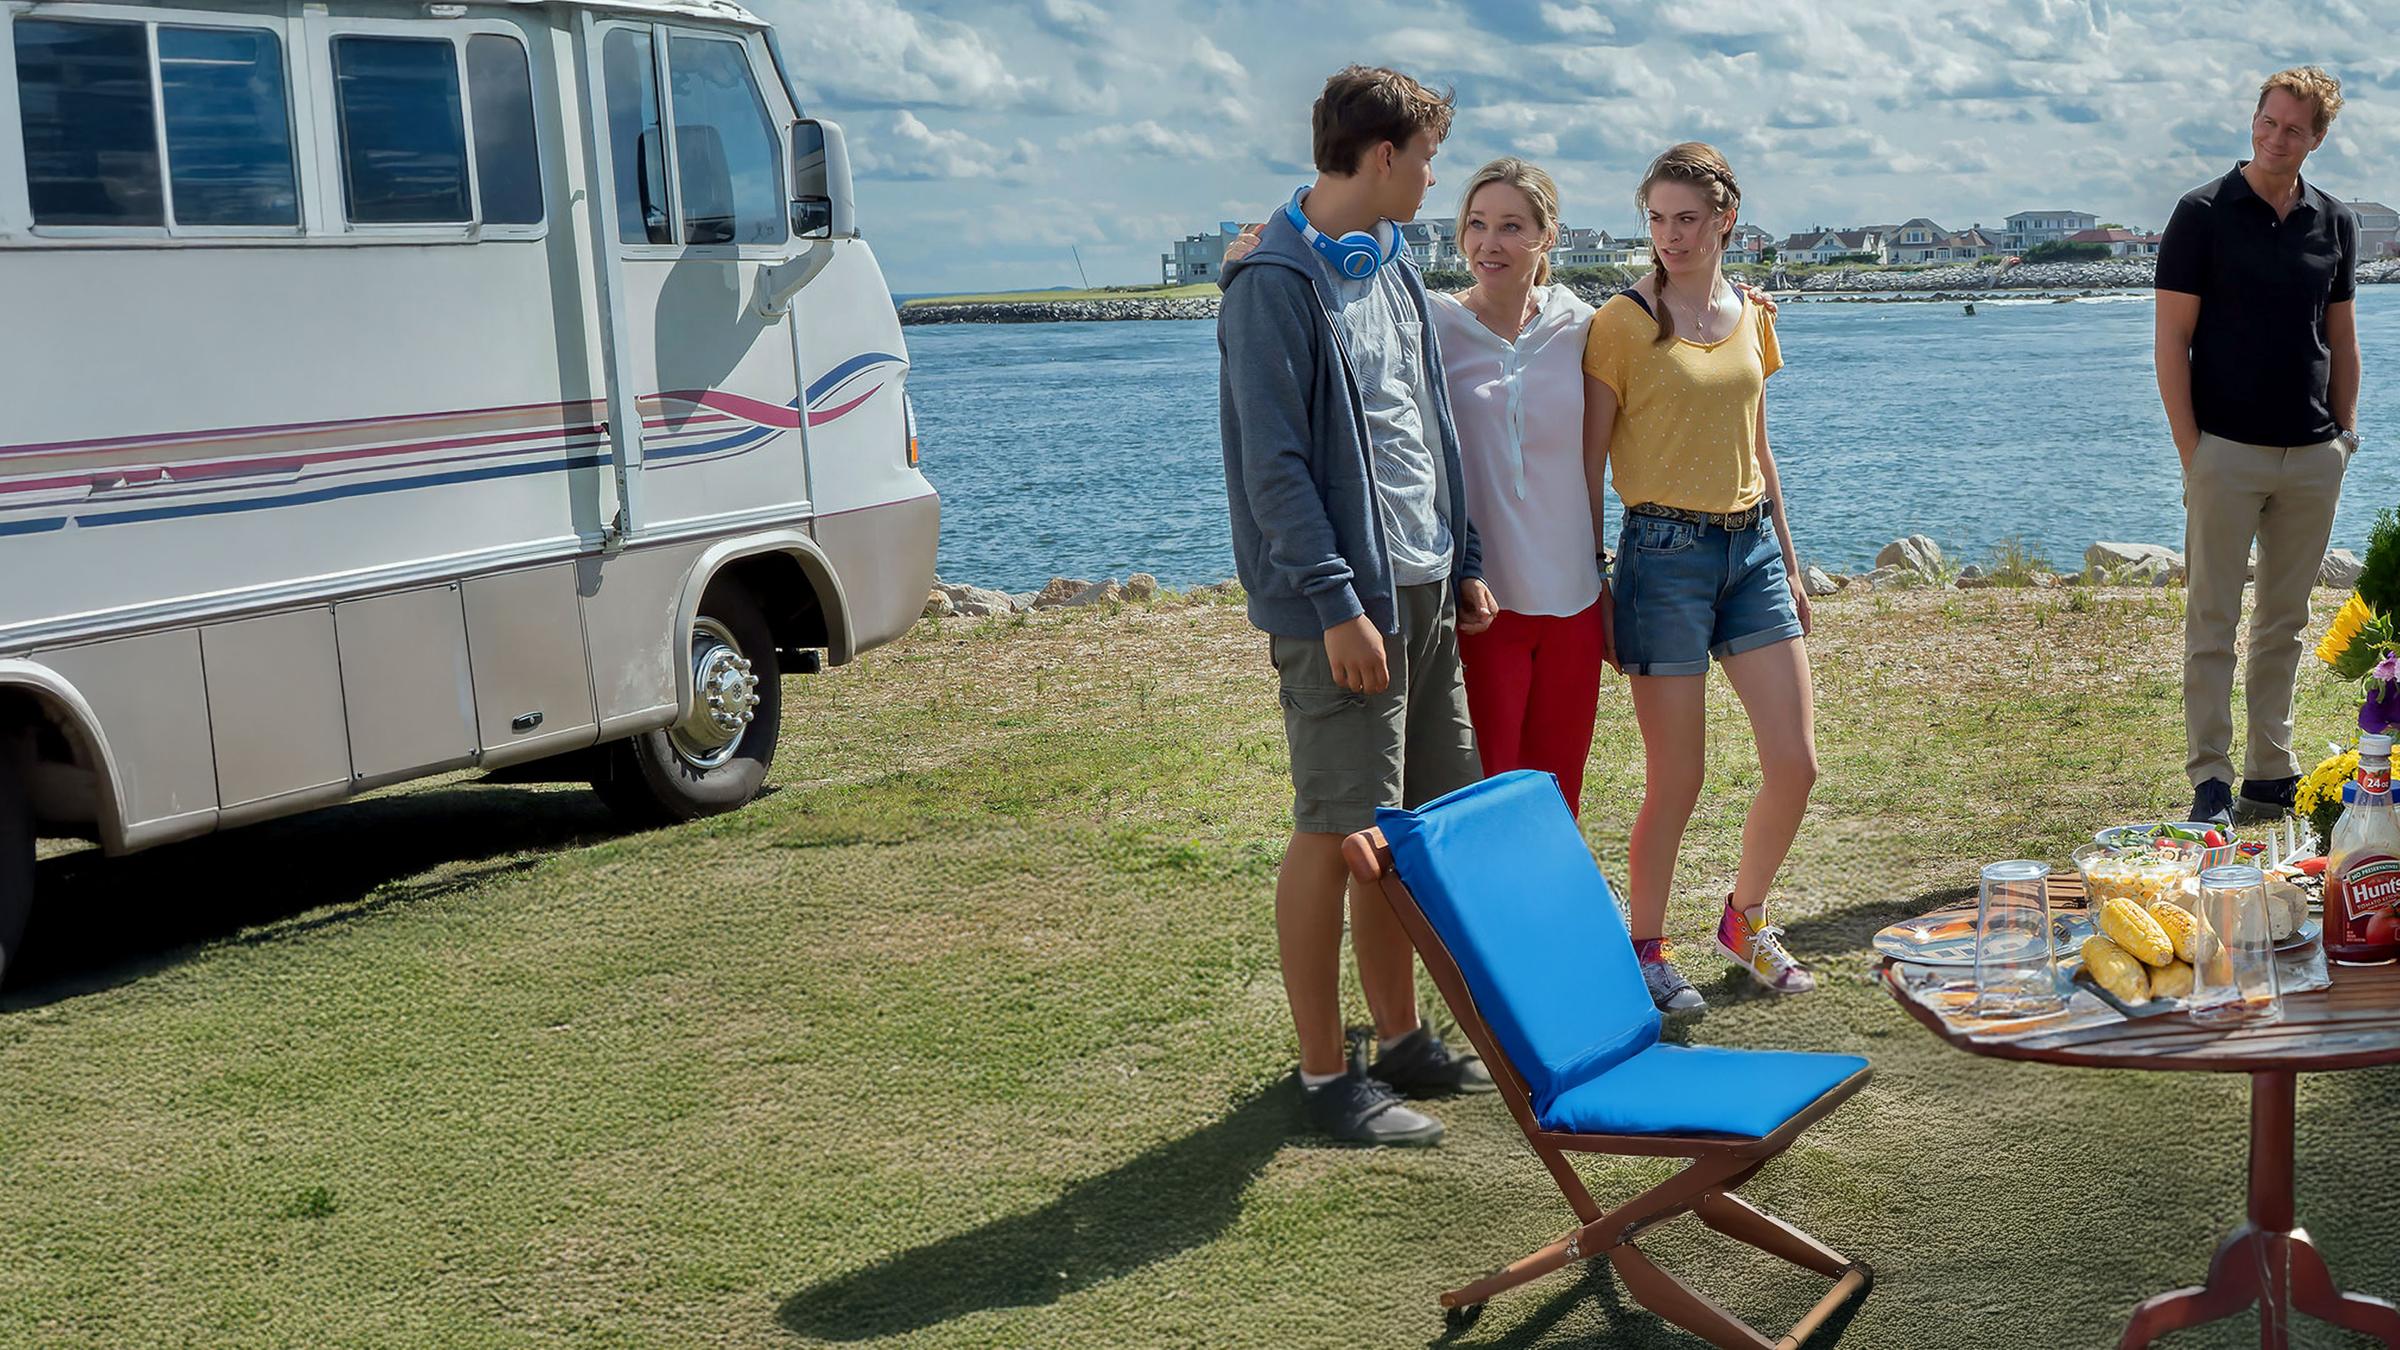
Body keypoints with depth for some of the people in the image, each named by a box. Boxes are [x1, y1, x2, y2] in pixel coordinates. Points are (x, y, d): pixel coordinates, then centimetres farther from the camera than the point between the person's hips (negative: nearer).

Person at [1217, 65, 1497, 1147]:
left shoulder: (1390, 270, 15)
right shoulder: (1277, 282, -12)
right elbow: (1274, 461, -17)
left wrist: (1463, 563, 17)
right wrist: (1336, 602, -20)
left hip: (1421, 588, 9)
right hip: (1342, 600, -9)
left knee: (1406, 824, 13)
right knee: (1335, 833, -4)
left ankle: (1402, 1042, 25)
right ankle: (1325, 1076, 5)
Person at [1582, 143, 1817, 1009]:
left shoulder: (1750, 317, 10)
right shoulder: (1622, 323, -7)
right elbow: (1589, 464, -5)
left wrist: (1788, 564, 19)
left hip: (1752, 546, 5)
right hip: (1665, 551, -5)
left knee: (1795, 763, 2)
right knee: (1676, 781, -1)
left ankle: (1744, 920, 26)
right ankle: (1642, 949, 18)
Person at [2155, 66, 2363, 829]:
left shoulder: (2335, 223, 9)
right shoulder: (2203, 214, -4)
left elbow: (2342, 339, 15)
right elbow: (2172, 340, -6)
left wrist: (2345, 434, 8)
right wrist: (2189, 451, -11)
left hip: (2313, 456, 4)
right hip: (2227, 450, -4)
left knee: (2284, 623, 11)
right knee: (2213, 623, -1)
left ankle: (2271, 775, 19)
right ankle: (2209, 781, 2)